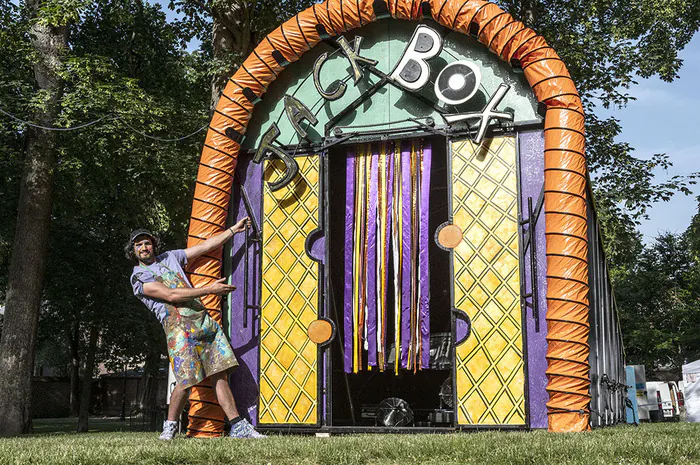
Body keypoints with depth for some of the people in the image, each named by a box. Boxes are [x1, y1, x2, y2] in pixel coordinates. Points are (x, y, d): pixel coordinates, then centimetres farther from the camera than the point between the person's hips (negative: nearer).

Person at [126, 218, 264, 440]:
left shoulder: (170, 257, 24)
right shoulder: (139, 278, 5)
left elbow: (205, 246, 25)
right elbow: (170, 295, -8)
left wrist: (234, 229, 24)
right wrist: (209, 290, -10)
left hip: (203, 319, 5)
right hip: (178, 324, -5)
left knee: (220, 374, -2)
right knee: (186, 381, -13)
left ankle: (238, 427, -3)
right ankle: (170, 426, 10)